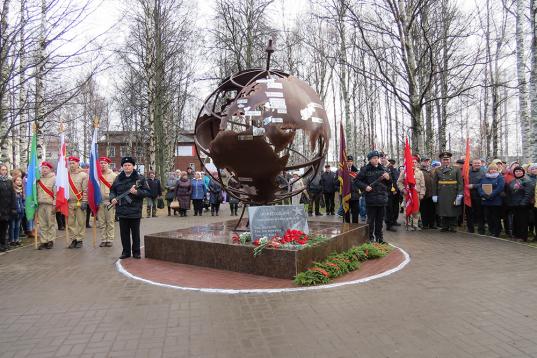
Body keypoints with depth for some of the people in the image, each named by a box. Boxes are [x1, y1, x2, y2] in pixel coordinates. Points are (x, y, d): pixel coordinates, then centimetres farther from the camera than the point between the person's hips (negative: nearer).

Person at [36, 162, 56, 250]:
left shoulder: (54, 179, -1)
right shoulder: (39, 179, 15)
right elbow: (37, 191, 18)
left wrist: (54, 204, -13)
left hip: (50, 204, -5)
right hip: (40, 204, 5)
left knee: (51, 223, -1)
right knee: (42, 224, 6)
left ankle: (50, 241, 6)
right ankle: (43, 241, 10)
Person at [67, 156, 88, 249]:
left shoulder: (83, 175, -2)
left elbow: (85, 190, -6)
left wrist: (84, 202, -11)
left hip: (80, 202, -4)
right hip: (69, 203, 4)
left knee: (81, 222, 1)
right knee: (70, 223, 6)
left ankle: (80, 240, 9)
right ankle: (73, 239, 15)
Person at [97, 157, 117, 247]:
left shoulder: (113, 175, 2)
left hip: (110, 202, -2)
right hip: (100, 202, 3)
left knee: (110, 222, 1)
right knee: (101, 223, 6)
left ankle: (110, 240, 8)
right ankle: (103, 240, 13)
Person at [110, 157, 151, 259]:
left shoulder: (140, 178, -1)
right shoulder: (118, 178, 10)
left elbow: (148, 192, -4)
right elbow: (112, 190, 19)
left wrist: (137, 192, -19)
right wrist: (113, 198, 0)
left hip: (135, 211, -3)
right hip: (122, 211, 3)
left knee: (135, 233, 6)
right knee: (124, 233, 9)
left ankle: (136, 252, 17)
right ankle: (126, 251, 21)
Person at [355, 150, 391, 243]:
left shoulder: (382, 169, 10)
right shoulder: (365, 169, -3)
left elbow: (389, 184, 16)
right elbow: (356, 181, -1)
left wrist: (388, 178, -5)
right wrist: (365, 187, -13)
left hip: (382, 198, 4)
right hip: (370, 199, -4)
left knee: (380, 220, 12)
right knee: (371, 220, 3)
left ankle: (379, 237, 23)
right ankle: (370, 238, 13)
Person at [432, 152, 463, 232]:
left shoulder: (456, 170, 4)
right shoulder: (437, 171, 7)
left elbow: (460, 183, 0)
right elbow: (434, 184, 6)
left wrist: (459, 195, -8)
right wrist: (434, 195, 0)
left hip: (453, 195, -1)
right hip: (442, 195, 1)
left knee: (453, 211, 3)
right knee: (443, 211, 4)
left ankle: (452, 227, 13)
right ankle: (444, 226, 14)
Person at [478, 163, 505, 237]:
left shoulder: (499, 177, -1)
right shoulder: (484, 177, 11)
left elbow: (500, 188, -13)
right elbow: (479, 187, 4)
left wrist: (491, 195, -20)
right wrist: (483, 194, -14)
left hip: (496, 201, -4)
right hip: (485, 201, 4)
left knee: (496, 218, 1)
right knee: (488, 217, 9)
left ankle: (496, 233, 11)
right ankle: (491, 232, 22)